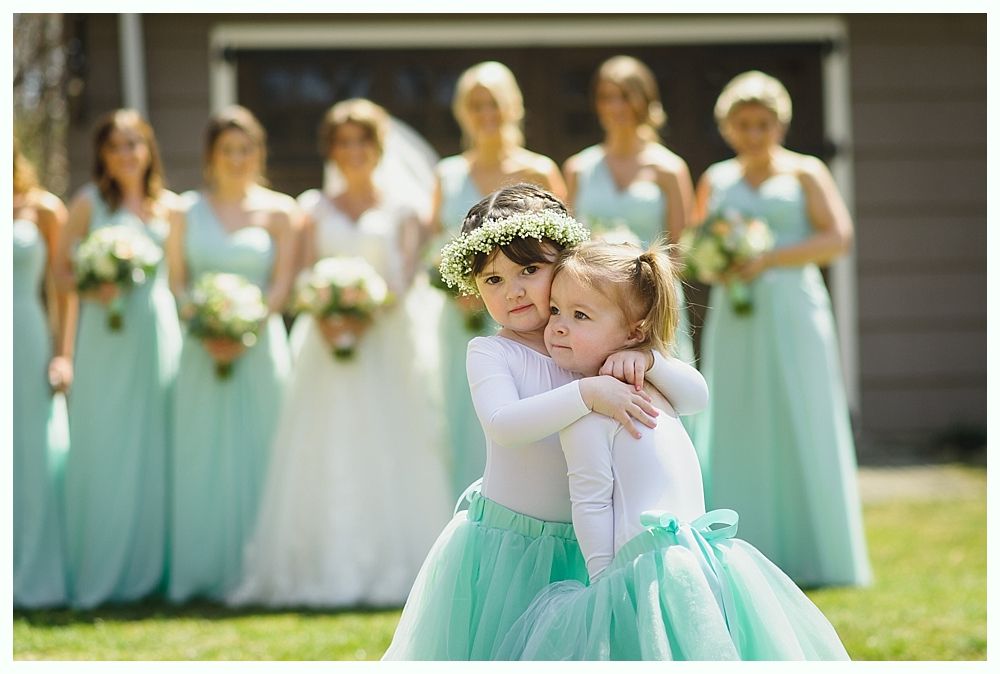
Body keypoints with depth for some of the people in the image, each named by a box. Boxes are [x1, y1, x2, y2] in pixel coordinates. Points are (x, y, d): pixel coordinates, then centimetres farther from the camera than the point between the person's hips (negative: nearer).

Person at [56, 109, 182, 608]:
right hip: (104, 338, -3)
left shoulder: (169, 207, 10)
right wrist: (91, 287, -15)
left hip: (159, 330, 3)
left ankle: (145, 569, 10)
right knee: (102, 449, -4)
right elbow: (61, 269, 4)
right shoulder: (89, 202, 3)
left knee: (153, 450, 3)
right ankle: (98, 573, 1)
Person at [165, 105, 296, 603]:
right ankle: (201, 574, 3)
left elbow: (281, 286, -1)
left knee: (254, 456, -2)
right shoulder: (190, 210, 9)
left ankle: (251, 571, 2)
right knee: (201, 458, 0)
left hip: (259, 348, -1)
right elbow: (176, 281, 6)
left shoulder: (278, 211, 4)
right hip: (203, 351, 1)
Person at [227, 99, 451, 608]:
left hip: (385, 341, -1)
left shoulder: (400, 212, 12)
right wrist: (324, 317, -16)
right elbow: (307, 275, 5)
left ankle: (390, 567, -5)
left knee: (387, 449, -7)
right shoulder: (315, 209, 15)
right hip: (326, 342, 1)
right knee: (326, 456, -5)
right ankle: (327, 570, -7)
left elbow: (403, 275, -2)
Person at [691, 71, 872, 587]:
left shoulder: (804, 174, 4)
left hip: (793, 316, -3)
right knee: (735, 435, -2)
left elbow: (838, 238, -6)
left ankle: (808, 557, 0)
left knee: (798, 432, -5)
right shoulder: (716, 181, 16)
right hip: (734, 322, 3)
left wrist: (768, 259, -14)